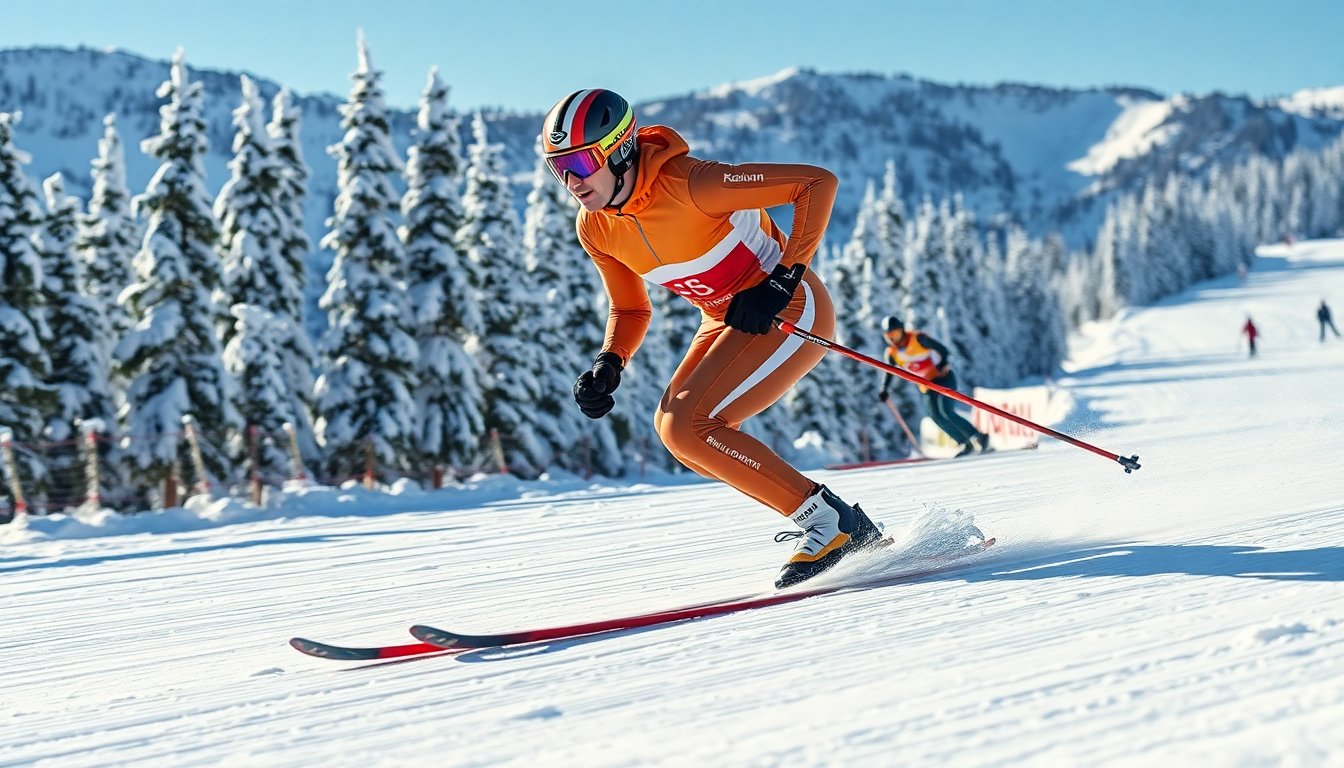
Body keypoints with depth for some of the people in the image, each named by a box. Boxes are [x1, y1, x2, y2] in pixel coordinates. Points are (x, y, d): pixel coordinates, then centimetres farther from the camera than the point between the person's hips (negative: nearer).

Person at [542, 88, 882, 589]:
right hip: (728, 320, 9)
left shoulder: (688, 185, -28)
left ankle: (827, 519, -6)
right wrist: (608, 366, -9)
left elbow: (819, 182, -25)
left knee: (686, 426, -19)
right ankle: (846, 531, 7)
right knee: (673, 429, -1)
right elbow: (630, 310, 11)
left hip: (789, 311, -9)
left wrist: (783, 279, -28)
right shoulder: (595, 228, -4)